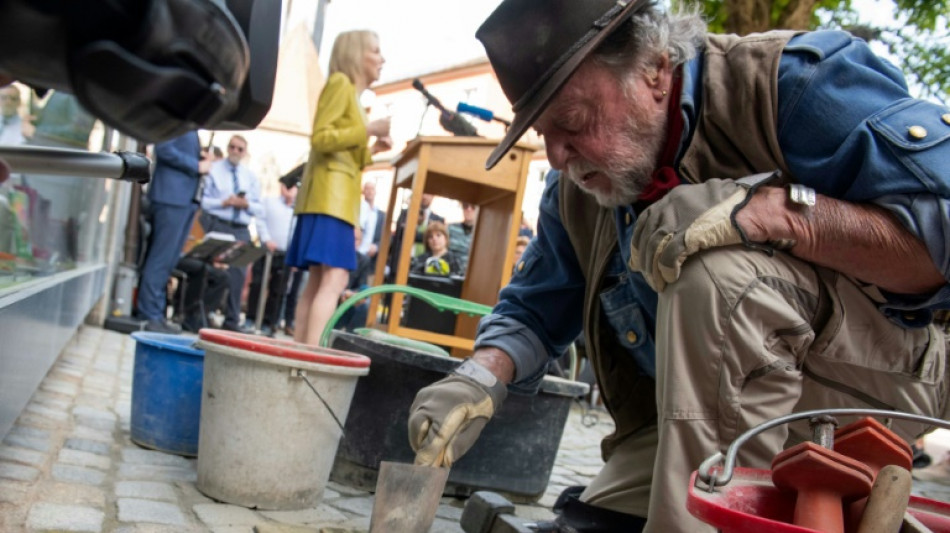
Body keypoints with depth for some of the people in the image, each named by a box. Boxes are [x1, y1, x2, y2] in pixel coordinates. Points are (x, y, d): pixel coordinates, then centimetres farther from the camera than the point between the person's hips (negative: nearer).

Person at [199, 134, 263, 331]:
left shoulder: (251, 176, 16)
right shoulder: (214, 169, 3)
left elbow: (259, 208, 12)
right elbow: (202, 199, -4)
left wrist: (247, 205, -8)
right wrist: (223, 203, -16)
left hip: (241, 230, 3)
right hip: (217, 225, -3)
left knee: (238, 273, -2)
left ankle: (232, 322, 5)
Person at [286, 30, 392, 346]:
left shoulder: (352, 93, 22)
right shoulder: (340, 83, -2)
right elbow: (320, 138, -13)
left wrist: (372, 150, 9)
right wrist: (368, 130, -13)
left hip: (338, 197, 9)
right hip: (330, 196, -9)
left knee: (318, 283, 4)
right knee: (334, 281, -18)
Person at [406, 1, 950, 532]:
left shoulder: (796, 80, -15)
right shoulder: (575, 192, 4)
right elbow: (534, 310, 13)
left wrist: (774, 210, -35)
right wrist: (482, 377, -8)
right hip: (705, 419, 6)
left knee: (713, 274, -31)